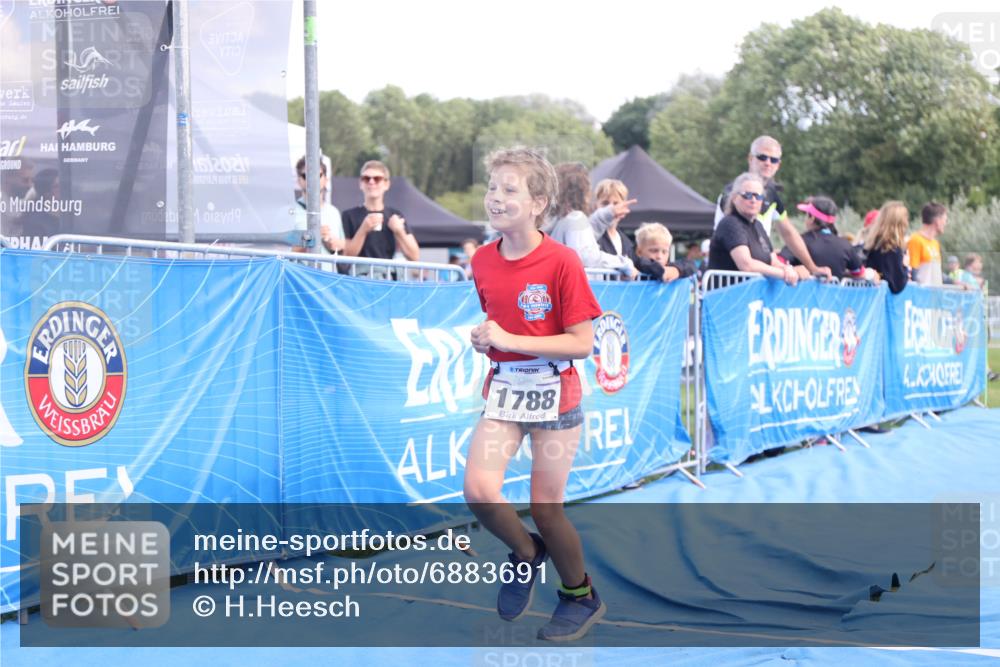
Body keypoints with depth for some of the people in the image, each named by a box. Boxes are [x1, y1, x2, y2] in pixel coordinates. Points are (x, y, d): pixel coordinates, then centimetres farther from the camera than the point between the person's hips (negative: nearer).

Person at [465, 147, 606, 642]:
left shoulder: (561, 262, -15)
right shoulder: (482, 261, 2)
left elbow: (582, 343, -16)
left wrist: (509, 341, -21)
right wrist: (483, 339, -4)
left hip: (553, 393, -4)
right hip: (503, 388, 5)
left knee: (546, 508, 1)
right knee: (478, 490, -15)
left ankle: (581, 597, 27)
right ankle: (526, 553, 16)